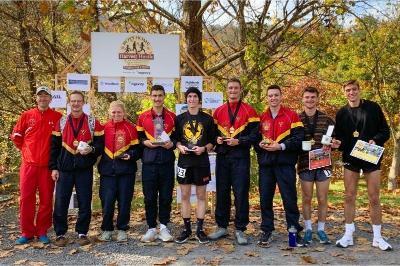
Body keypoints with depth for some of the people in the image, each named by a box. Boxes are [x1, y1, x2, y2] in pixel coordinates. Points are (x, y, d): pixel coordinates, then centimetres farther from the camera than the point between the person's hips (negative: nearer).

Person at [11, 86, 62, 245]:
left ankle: (42, 232, 15)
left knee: (46, 199, 3)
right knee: (26, 198, 2)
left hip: (47, 165, -1)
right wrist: (25, 150, 8)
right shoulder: (26, 115, 7)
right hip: (29, 164, 1)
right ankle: (27, 232, 13)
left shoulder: (57, 117, 1)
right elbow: (16, 136, 14)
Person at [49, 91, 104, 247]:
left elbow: (100, 144, 3)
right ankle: (60, 234, 14)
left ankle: (82, 233, 16)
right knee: (60, 203, 1)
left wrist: (91, 149, -18)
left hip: (85, 169, -1)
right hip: (64, 169, 1)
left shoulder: (93, 122, 3)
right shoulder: (61, 122, 8)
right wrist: (54, 167, 2)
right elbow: (54, 146, 8)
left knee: (85, 203, 2)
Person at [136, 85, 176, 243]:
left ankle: (164, 228, 15)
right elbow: (139, 137, 9)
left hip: (167, 160, 0)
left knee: (166, 196, 4)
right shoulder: (143, 117, 7)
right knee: (149, 196, 3)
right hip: (149, 160, 0)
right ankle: (152, 228, 13)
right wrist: (145, 142, -10)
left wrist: (172, 143, -11)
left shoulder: (172, 116, 7)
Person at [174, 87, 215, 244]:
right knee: (185, 196, 5)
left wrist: (203, 149, -13)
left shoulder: (207, 119, 3)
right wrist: (179, 146, -8)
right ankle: (186, 229, 15)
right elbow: (175, 138, 11)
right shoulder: (180, 118, 7)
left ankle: (200, 230, 14)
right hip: (184, 160, 1)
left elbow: (212, 141, 4)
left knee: (201, 196, 5)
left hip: (202, 161, -1)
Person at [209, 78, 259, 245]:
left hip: (241, 157, -3)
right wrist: (216, 139, -4)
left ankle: (240, 229, 9)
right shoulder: (218, 111, 13)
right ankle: (222, 227, 21)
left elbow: (254, 135, -4)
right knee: (221, 193, 9)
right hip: (222, 157, 4)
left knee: (241, 193, -2)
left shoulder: (249, 111, 1)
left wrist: (238, 141, -17)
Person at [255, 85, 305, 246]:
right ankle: (267, 231, 19)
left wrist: (281, 146, -17)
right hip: (265, 163, 4)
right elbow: (255, 137, 16)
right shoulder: (261, 117, 14)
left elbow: (299, 137, -7)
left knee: (289, 198, 1)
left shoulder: (291, 115, 1)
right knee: (265, 198, 6)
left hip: (285, 163, -3)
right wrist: (260, 144, -5)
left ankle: (294, 231, 14)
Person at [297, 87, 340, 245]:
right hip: (304, 163, -1)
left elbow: (337, 138, 9)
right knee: (306, 198, 8)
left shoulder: (326, 119, 5)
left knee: (322, 199, 6)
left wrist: (333, 145, -11)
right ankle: (308, 229, 21)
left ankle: (321, 229, 20)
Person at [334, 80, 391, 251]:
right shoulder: (342, 113, 6)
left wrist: (375, 140, -17)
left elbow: (385, 131, 2)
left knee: (374, 198, 2)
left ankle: (377, 237, 13)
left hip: (371, 157, -1)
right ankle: (348, 235, 11)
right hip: (350, 158, 2)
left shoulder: (373, 107, 0)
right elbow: (339, 137, 8)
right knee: (349, 197, 3)